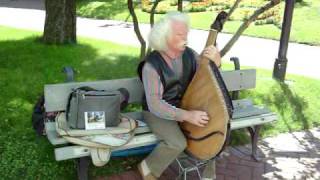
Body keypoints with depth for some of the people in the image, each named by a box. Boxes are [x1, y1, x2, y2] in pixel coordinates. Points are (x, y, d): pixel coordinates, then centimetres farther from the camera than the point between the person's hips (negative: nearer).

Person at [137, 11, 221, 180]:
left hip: (185, 105, 6)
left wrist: (215, 61, -28)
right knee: (178, 143, -27)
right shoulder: (152, 65, -23)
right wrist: (187, 115, -38)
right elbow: (154, 104, -29)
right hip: (157, 111, -5)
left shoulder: (189, 54, -6)